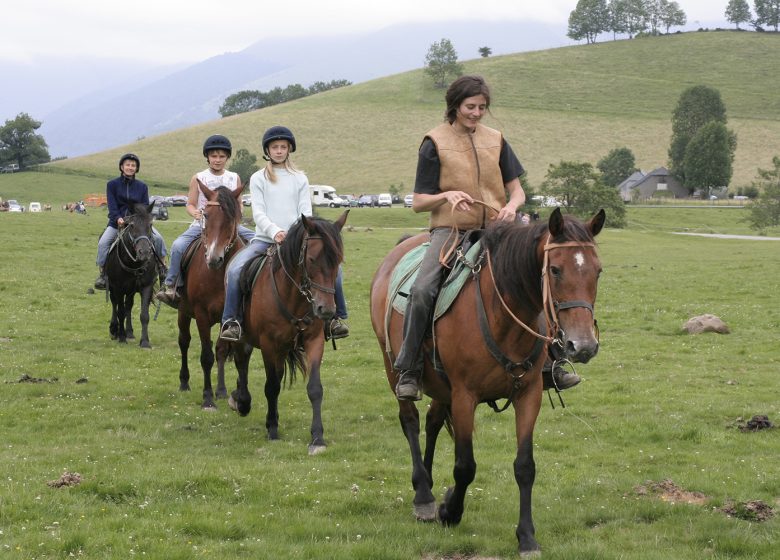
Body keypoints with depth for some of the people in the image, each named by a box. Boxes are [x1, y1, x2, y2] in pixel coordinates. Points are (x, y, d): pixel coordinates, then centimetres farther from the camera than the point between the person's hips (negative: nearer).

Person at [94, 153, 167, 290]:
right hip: (117, 222, -1)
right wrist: (118, 219, -24)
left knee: (158, 238, -17)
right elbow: (112, 206, -6)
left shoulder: (142, 186, 9)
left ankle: (162, 268, -2)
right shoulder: (112, 184, 3)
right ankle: (102, 274, -12)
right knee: (103, 243, -23)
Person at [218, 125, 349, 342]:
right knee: (235, 269, -27)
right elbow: (258, 212, -3)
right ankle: (230, 320, -19)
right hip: (264, 239, -1)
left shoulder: (300, 178, 12)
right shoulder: (258, 178, 8)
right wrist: (274, 231, -23)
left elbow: (305, 211, 4)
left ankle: (336, 317, -5)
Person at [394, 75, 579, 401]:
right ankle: (408, 371, -15)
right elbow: (418, 203, 0)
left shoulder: (496, 141, 13)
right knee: (422, 290, -28)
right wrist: (447, 196, -20)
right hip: (451, 231, -4)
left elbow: (517, 191, 15)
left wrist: (512, 206, -9)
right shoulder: (435, 143, 1)